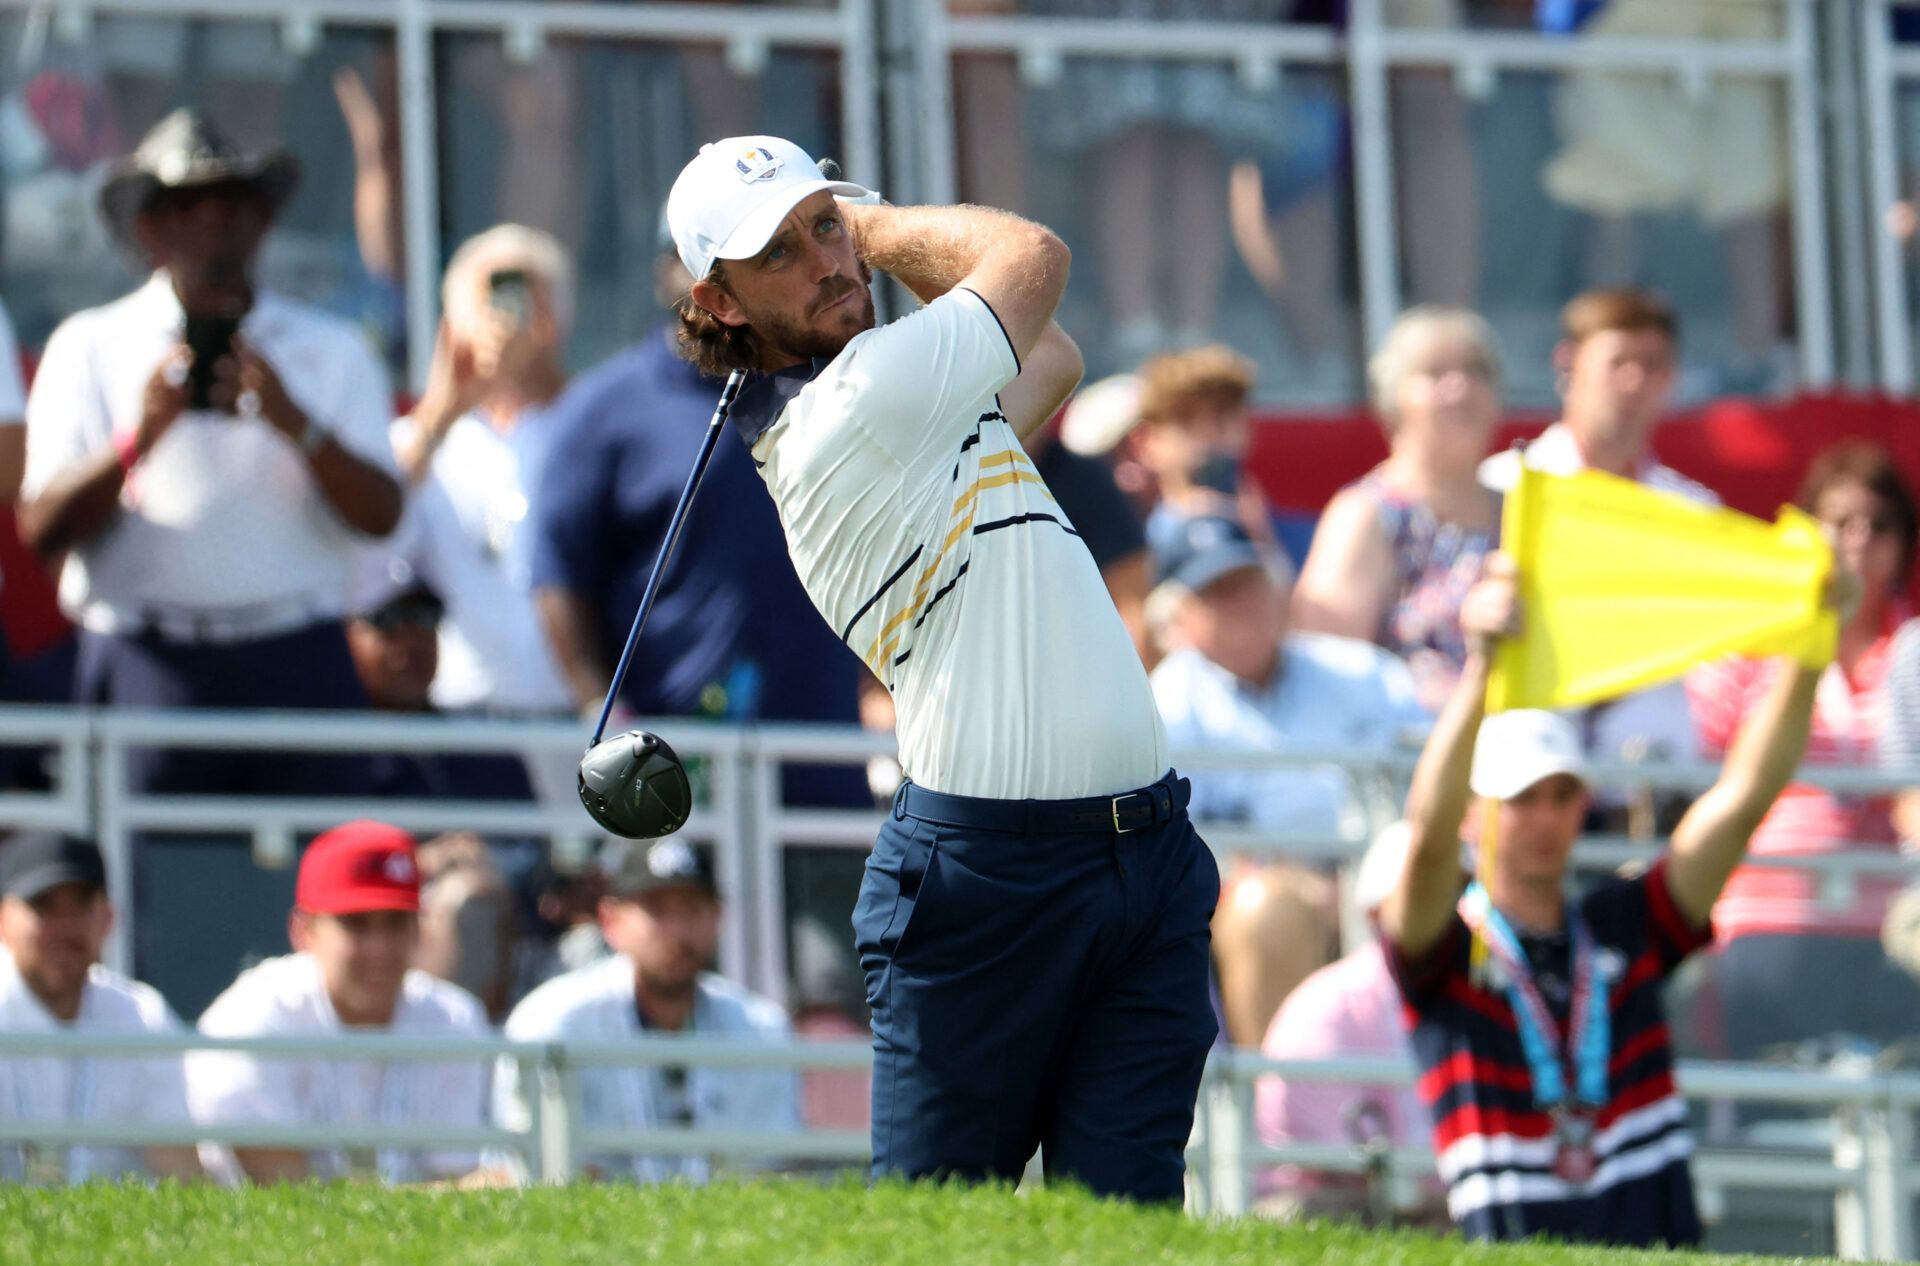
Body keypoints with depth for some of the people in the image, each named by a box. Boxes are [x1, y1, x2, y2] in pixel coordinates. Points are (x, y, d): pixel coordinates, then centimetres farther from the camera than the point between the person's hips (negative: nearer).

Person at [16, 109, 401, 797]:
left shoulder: (331, 349, 16)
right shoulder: (91, 348, 12)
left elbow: (380, 515, 3)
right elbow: (42, 528, 1)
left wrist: (295, 426, -12)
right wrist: (137, 438, -13)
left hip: (296, 662, 1)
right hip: (148, 663, -1)